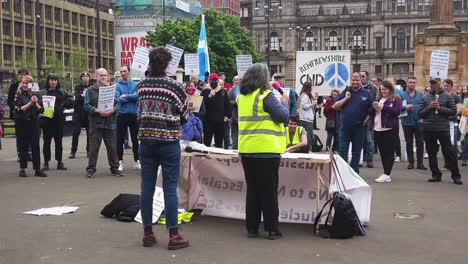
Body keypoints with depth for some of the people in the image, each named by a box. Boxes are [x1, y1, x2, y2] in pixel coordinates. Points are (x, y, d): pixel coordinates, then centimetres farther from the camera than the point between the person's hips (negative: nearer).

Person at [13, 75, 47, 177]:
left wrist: (36, 103, -15)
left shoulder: (36, 95, 6)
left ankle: (37, 169, 4)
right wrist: (30, 103, -18)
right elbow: (18, 109, -12)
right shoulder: (18, 95, -2)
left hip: (34, 123, 2)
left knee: (35, 146, 1)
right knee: (23, 146, 3)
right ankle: (22, 169, 10)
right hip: (22, 123, -2)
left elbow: (41, 110, 4)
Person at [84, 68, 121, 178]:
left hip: (110, 123, 2)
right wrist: (98, 111, -17)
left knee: (112, 147, 6)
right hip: (95, 123, -2)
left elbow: (117, 104, 8)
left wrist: (111, 110, -11)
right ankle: (91, 169, 7)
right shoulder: (90, 90, 6)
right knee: (93, 147, -1)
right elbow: (86, 105, -3)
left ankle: (114, 168, 16)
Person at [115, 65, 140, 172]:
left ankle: (136, 161, 20)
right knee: (120, 139, 3)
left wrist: (126, 96, -16)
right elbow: (119, 99, -15)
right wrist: (132, 97, -10)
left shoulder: (135, 84, 4)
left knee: (135, 139, 10)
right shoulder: (117, 85, -2)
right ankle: (120, 162, 12)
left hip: (134, 115, 2)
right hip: (121, 115, -2)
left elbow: (138, 96, -12)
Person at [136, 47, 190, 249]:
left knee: (147, 187, 8)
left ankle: (147, 233, 16)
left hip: (146, 141, 4)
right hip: (169, 142, -4)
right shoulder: (175, 86, -11)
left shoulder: (141, 86, 2)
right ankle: (173, 235, 4)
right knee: (170, 189, 0)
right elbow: (184, 117, -2)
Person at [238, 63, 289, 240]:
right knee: (269, 190, 1)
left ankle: (252, 228, 14)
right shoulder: (265, 95, -12)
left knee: (252, 189, 12)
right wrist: (284, 102, 5)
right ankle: (272, 229, 6)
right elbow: (283, 116, -13)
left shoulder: (242, 97, 9)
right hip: (267, 151, -6)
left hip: (247, 150, 6)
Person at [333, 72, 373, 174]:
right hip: (345, 127, 0)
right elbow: (335, 106, 2)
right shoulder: (346, 92, 7)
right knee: (343, 150, -1)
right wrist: (345, 99, -9)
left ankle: (354, 172, 17)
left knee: (357, 151, 8)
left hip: (359, 127, 0)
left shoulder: (367, 94, 3)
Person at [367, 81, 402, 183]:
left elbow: (397, 111, -12)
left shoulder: (396, 99, 1)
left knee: (389, 151, -7)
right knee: (382, 152, 7)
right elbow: (370, 112, 16)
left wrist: (383, 107, -15)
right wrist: (374, 107, -6)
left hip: (390, 129, -6)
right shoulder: (378, 99, 18)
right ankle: (386, 174, 13)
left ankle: (386, 174, -9)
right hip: (377, 129, 6)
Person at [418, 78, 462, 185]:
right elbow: (420, 114, 6)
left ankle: (456, 175, 4)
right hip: (428, 129, 3)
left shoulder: (447, 96, 4)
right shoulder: (425, 97, 8)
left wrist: (440, 108, -13)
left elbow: (453, 111, -2)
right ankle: (436, 174, 18)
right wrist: (429, 107, -11)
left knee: (449, 152, -3)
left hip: (443, 129, -3)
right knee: (431, 153, 8)